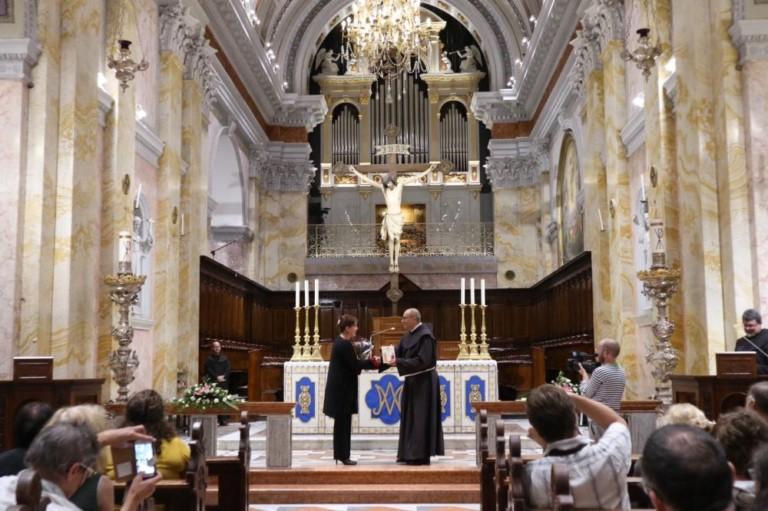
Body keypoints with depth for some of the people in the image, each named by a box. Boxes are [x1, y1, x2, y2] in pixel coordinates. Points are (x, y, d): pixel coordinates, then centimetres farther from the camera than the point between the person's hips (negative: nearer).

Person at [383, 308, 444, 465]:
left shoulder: (425, 336, -17)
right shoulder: (408, 336, 10)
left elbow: (422, 361, -24)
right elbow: (397, 352, 8)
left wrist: (398, 362, -25)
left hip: (423, 383, -9)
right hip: (413, 381, 9)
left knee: (420, 419, -5)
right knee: (411, 418, 11)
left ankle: (421, 455, 0)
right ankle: (411, 454, 18)